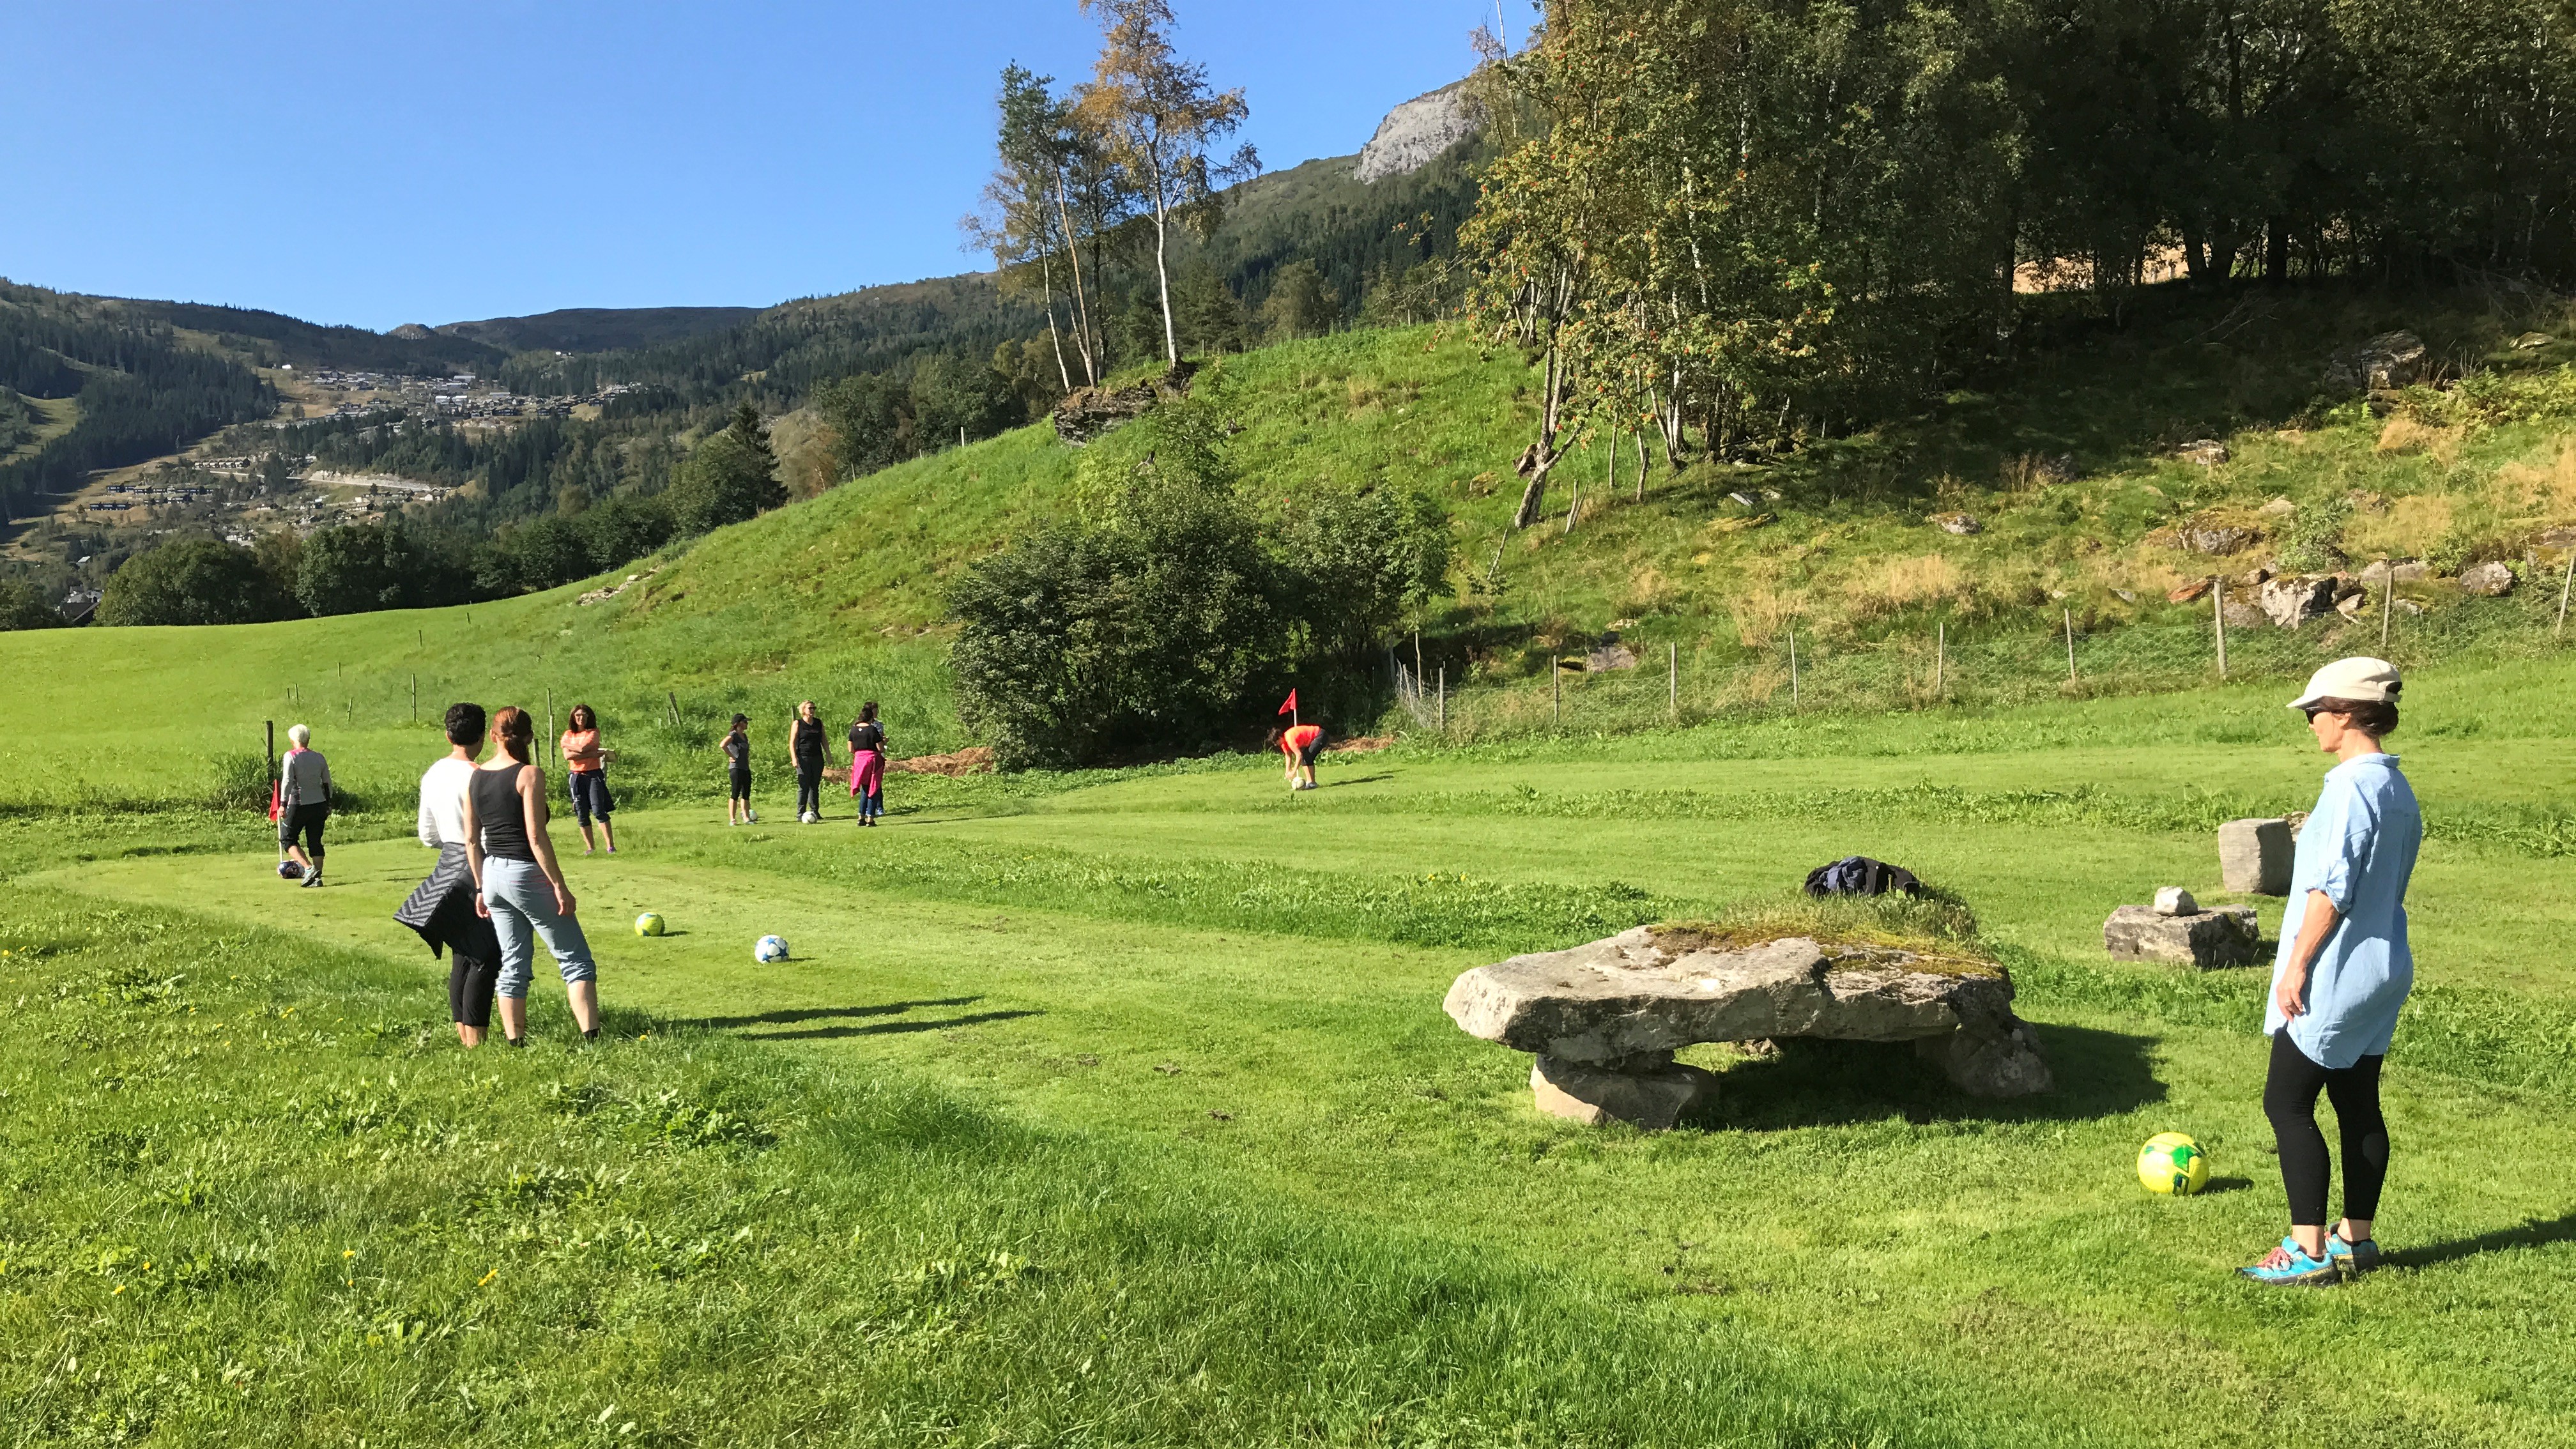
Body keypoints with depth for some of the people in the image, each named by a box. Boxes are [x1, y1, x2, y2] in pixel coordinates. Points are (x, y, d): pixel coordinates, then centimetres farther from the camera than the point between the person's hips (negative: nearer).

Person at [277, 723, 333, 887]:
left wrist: (283, 804, -15)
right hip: (319, 804, 5)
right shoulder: (319, 757, 8)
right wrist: (328, 805, 21)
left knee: (287, 839, 7)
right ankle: (317, 877, 4)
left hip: (298, 805, -5)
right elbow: (327, 783, 12)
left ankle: (309, 868, -11)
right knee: (315, 841, 9)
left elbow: (287, 781, -16)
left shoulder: (291, 756, -7)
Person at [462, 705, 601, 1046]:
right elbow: (536, 838, -17)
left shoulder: (475, 778, 7)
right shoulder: (529, 774, -12)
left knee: (513, 967, 14)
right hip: (527, 874, -7)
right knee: (575, 961, 0)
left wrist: (481, 887, 18)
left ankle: (515, 1044, 14)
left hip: (493, 874, 7)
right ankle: (592, 1039, -9)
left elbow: (472, 840, 10)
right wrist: (559, 886, -13)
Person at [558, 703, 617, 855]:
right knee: (582, 814, 4)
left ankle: (611, 846, -14)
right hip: (575, 777, 4)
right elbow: (568, 756, -6)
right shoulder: (568, 734, 10)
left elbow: (582, 748, -16)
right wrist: (592, 754, -12)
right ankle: (590, 847, 11)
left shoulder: (594, 733, 2)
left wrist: (567, 745, 0)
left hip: (593, 774, -4)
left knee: (599, 810, -13)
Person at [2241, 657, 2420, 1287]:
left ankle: (2308, 1252, -1)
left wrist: (2296, 965, -18)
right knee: (2359, 1105, 15)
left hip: (2334, 977, -9)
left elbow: (2331, 889, -22)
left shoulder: (2351, 786, -19)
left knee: (2286, 1103, -3)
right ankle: (2356, 1238, 23)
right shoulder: (2399, 790, 10)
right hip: (2382, 974, 9)